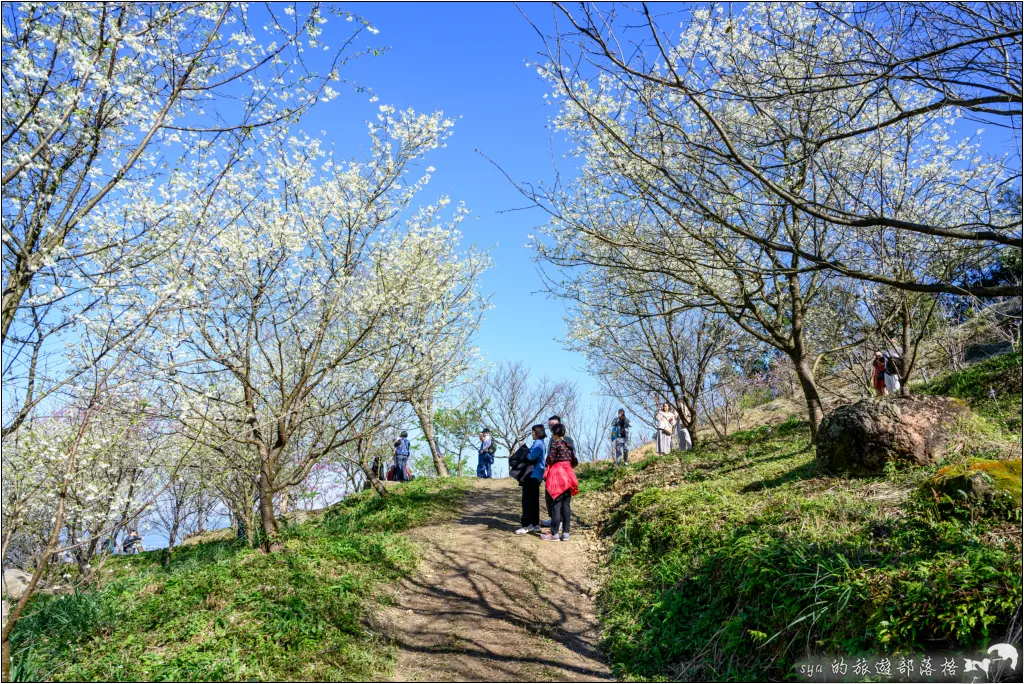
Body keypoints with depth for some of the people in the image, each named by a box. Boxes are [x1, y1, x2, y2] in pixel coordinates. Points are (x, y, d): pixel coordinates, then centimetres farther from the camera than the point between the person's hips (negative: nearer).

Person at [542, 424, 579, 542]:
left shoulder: (555, 444, -10)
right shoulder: (570, 445, 9)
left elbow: (550, 459, -16)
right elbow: (575, 462, 9)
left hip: (557, 476, -6)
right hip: (568, 475, 6)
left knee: (556, 505, -2)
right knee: (566, 506, 8)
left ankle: (554, 534, 0)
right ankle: (565, 533, 9)